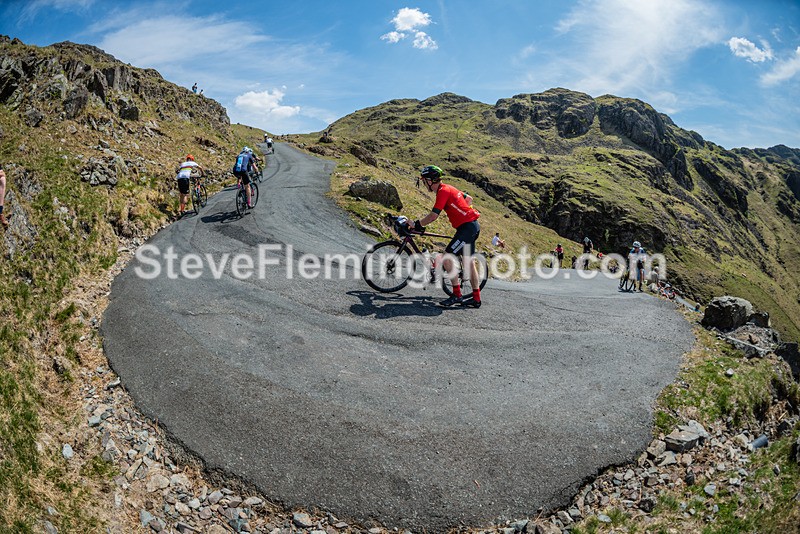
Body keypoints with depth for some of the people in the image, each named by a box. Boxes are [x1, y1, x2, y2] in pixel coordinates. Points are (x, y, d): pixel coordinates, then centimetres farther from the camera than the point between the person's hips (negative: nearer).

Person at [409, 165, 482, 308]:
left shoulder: (443, 191, -15)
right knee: (468, 261, 13)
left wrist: (415, 224, -11)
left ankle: (457, 295, -6)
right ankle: (476, 298, 18)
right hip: (473, 226, 10)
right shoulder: (448, 188, 14)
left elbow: (433, 216, -20)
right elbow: (469, 199, 25)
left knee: (447, 258, -10)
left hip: (466, 227, -10)